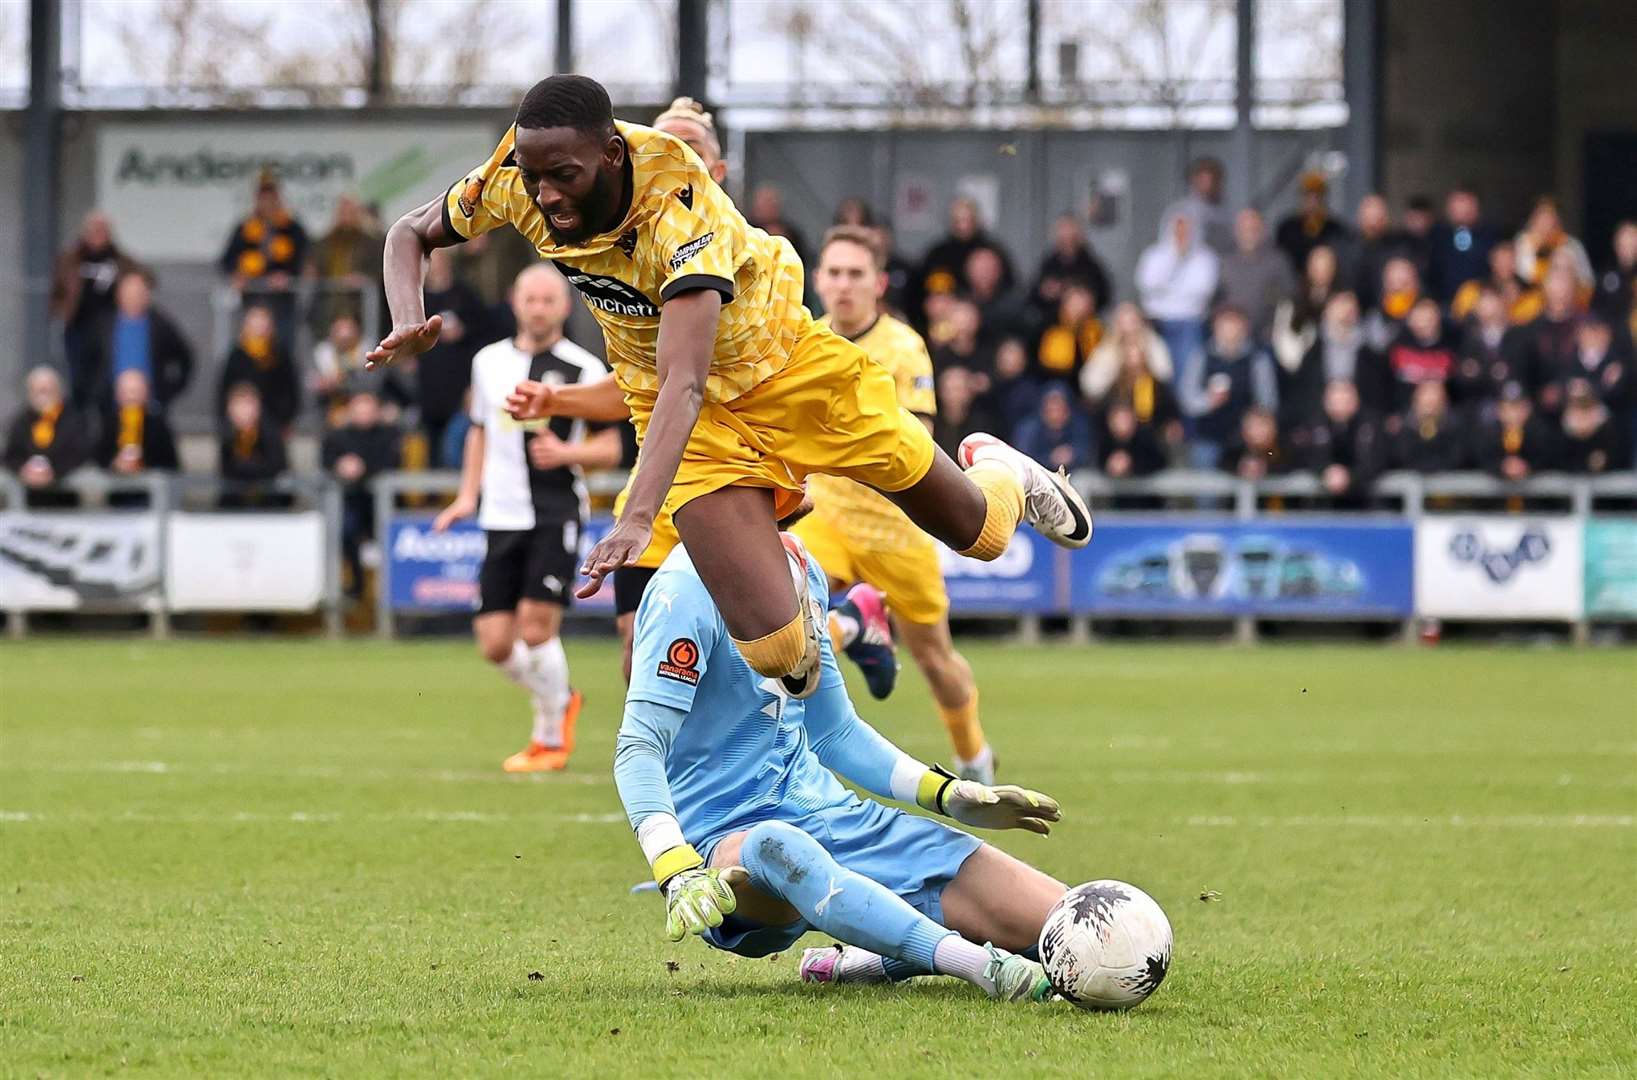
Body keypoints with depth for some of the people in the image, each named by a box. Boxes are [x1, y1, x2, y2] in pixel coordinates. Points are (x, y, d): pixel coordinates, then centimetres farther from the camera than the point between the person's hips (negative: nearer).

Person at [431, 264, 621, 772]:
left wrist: (566, 453, -18)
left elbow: (610, 449, 1)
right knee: (495, 644, -1)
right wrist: (467, 496, 17)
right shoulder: (489, 361, 11)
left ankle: (551, 738, 6)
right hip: (502, 517, 4)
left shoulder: (585, 369, -2)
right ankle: (560, 700, 29)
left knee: (536, 628, -14)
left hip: (557, 515, -4)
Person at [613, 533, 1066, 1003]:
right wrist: (678, 875, -34)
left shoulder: (801, 568, 13)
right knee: (776, 846, -47)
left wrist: (951, 795, 14)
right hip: (732, 841, -8)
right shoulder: (690, 586, -12)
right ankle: (980, 965, -57)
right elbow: (639, 747, -20)